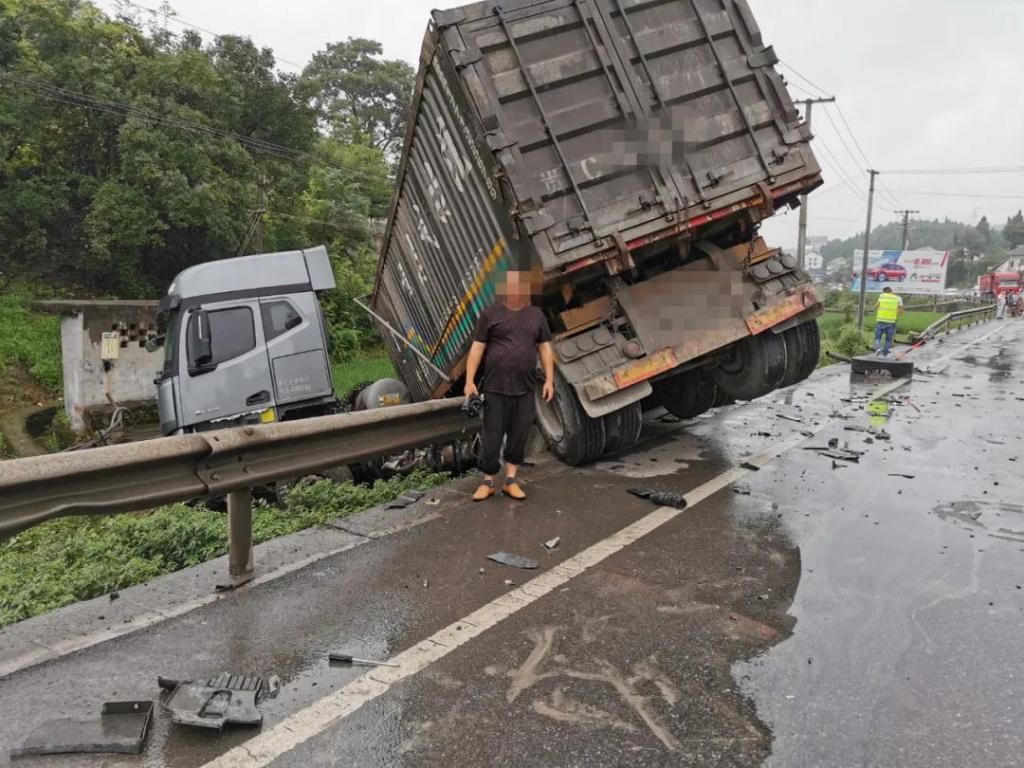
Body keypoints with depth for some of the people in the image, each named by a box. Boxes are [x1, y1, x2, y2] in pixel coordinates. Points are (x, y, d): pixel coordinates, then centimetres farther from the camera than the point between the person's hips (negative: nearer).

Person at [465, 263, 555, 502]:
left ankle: (511, 481, 19)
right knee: (492, 436, 2)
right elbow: (477, 348, -2)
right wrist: (470, 380, -8)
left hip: (525, 389, 3)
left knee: (519, 436, 8)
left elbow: (545, 348, 11)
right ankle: (488, 482, 14)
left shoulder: (536, 315, 9)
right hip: (495, 387, -3)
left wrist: (549, 379, 4)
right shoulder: (491, 314, -1)